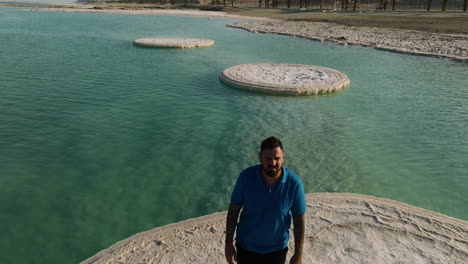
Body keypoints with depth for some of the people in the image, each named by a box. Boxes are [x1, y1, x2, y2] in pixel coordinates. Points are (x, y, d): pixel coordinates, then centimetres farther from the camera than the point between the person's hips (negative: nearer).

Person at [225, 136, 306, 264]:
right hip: (246, 246, 0)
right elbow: (233, 210, -11)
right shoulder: (246, 177, -22)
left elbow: (299, 220, -11)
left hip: (277, 249, 0)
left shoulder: (294, 183, -23)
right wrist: (228, 244, -7)